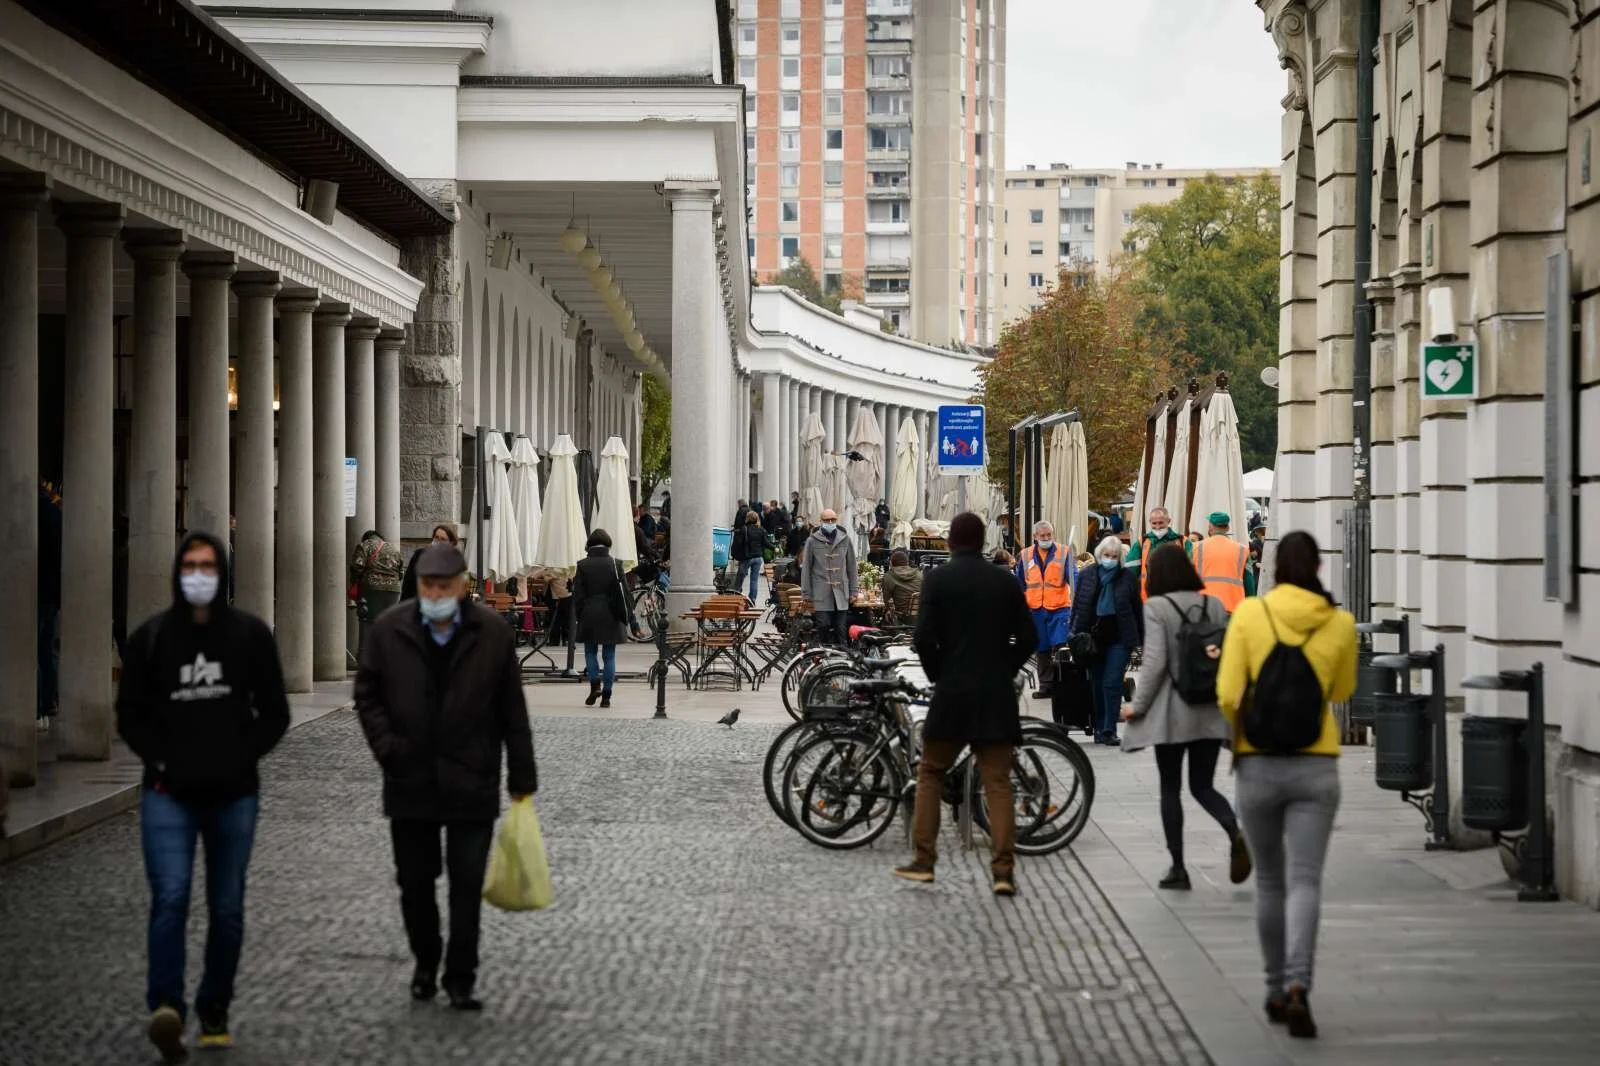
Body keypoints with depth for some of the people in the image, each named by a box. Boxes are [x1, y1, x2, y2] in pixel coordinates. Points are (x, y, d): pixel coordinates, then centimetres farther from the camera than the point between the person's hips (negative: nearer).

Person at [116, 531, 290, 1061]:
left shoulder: (250, 634, 2)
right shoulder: (149, 638, 2)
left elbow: (274, 713, 7)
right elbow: (130, 715, 7)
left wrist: (242, 758, -5)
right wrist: (162, 761, -7)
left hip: (234, 793, 1)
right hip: (169, 793, -1)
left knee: (227, 908, 8)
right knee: (170, 896, -18)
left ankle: (215, 1012, 20)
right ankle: (166, 1007, -26)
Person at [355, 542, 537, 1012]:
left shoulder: (494, 633, -2)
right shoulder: (389, 632, 0)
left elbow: (512, 710, 1)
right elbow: (367, 695, 7)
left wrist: (521, 779, 1)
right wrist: (387, 747, -9)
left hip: (471, 783, -1)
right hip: (410, 782, 2)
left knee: (467, 886, -1)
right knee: (415, 882, 11)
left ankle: (461, 978, 8)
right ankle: (425, 961, 32)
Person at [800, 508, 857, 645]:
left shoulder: (846, 540, 8)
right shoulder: (812, 541, 2)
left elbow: (851, 567, 12)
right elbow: (806, 568, 4)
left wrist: (853, 592, 8)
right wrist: (806, 594, 0)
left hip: (841, 593, 2)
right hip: (821, 593, -2)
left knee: (840, 629, 2)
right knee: (823, 626, -5)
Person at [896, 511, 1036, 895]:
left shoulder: (938, 579, -4)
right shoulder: (1005, 581, 5)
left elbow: (924, 638, -10)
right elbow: (1028, 637, 4)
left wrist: (937, 675, 5)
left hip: (952, 692, -2)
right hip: (997, 695, 2)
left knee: (930, 773, 13)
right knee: (998, 781, 3)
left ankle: (923, 860, 10)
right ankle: (1003, 870, -4)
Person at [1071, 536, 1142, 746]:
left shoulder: (1127, 577, 2)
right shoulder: (1086, 575, 6)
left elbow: (1136, 609, 6)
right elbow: (1077, 605, 10)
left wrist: (1142, 638, 6)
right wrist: (1076, 633, 4)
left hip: (1119, 639, -2)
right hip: (1093, 638, 2)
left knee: (1112, 683, -9)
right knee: (1097, 685, 8)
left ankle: (1109, 730, -7)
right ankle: (1099, 729, 16)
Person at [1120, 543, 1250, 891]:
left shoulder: (1156, 607, -9)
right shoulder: (1214, 604, 5)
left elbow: (1154, 661, -15)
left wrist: (1137, 705, -5)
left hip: (1172, 711, -4)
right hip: (1211, 712, 4)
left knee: (1170, 788, 8)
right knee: (1203, 785, 12)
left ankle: (1178, 867, 8)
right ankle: (1236, 833, -16)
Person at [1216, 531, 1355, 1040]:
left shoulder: (1248, 614, -5)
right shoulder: (1340, 623, 0)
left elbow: (1228, 696, -9)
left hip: (1258, 765, 0)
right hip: (1315, 767, 0)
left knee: (1269, 881, 16)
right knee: (1304, 883, -6)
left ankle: (1276, 990, 25)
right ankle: (1298, 986, -27)